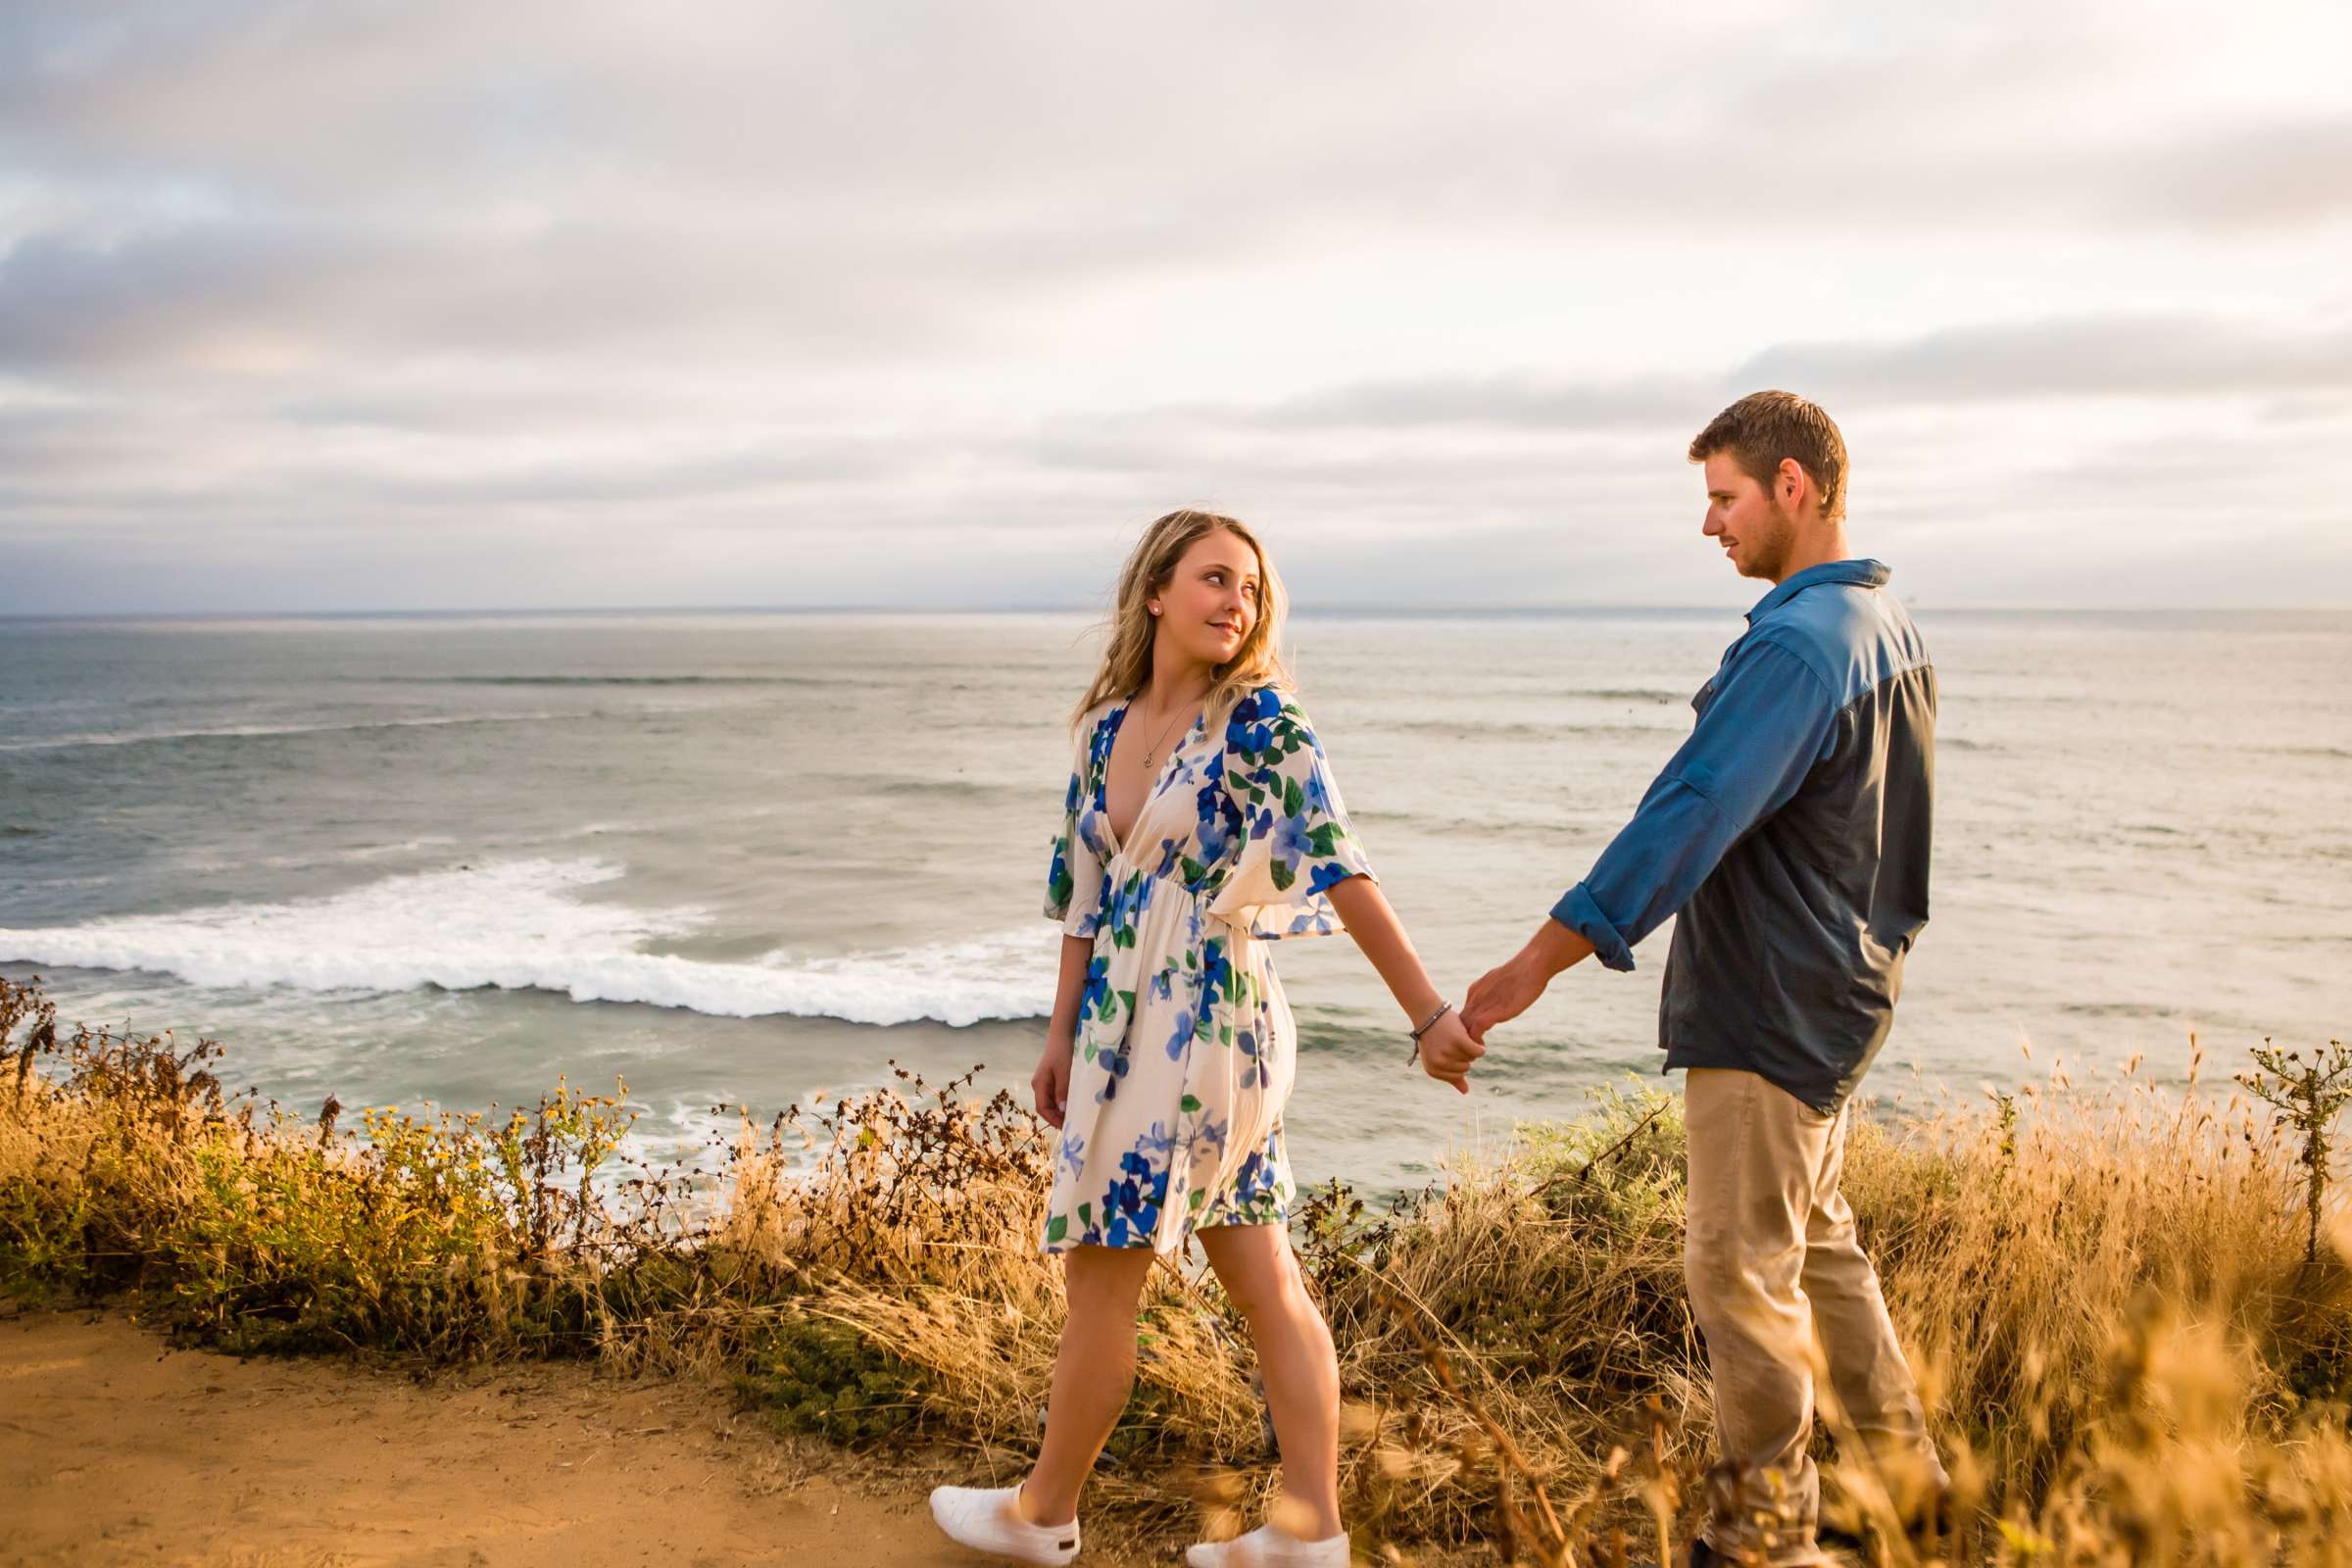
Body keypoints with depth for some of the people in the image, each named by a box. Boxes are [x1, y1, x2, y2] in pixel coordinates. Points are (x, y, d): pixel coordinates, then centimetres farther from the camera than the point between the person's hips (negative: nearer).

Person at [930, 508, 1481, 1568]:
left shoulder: (1260, 722, -11)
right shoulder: (1107, 727, 9)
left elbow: (1342, 872, -18)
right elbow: (1085, 892, 13)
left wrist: (1428, 1013, -22)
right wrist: (1063, 1035, 14)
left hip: (1203, 1026, -7)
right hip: (1126, 1025, 7)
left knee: (1100, 1281, 6)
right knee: (1265, 1284, 12)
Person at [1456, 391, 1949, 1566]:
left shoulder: (1796, 645, -23)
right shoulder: (1886, 625, 8)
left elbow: (1686, 820, -29)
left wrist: (1537, 964, -28)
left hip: (1768, 1016, -10)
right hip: (1840, 992, 10)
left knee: (1742, 1271, 3)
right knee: (1816, 1240, 24)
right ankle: (1899, 1462, 38)